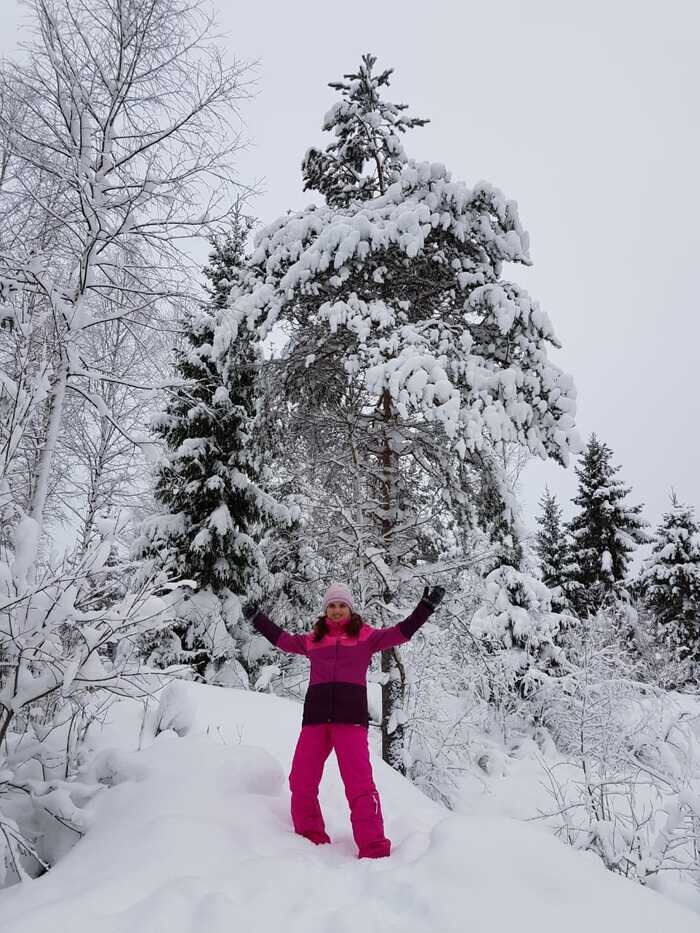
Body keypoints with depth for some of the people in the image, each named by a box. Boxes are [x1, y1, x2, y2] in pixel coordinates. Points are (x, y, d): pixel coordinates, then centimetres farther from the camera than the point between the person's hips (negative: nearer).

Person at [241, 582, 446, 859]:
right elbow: (282, 639, 29)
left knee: (359, 784, -11)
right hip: (315, 716, 3)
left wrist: (426, 607, 0)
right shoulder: (313, 639, 17)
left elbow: (401, 632, 7)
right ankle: (311, 840, 15)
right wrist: (257, 618, 34)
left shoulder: (365, 635, 10)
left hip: (351, 717, -3)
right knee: (301, 783, 1)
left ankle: (374, 850, -7)